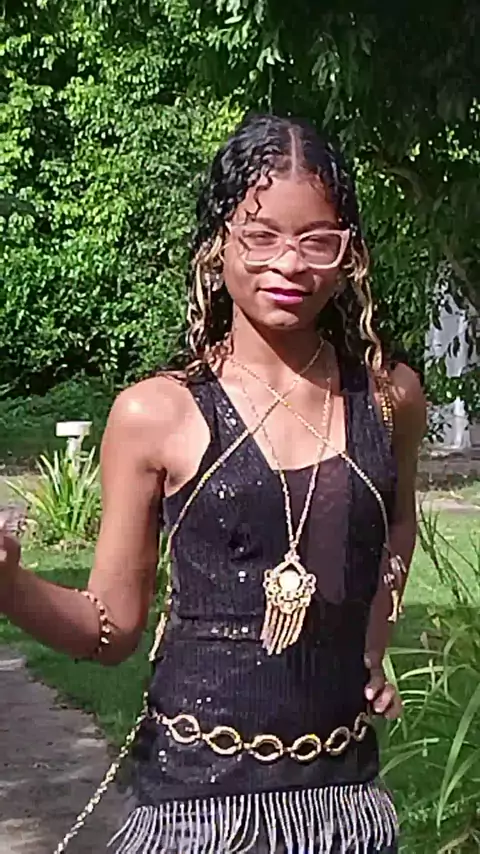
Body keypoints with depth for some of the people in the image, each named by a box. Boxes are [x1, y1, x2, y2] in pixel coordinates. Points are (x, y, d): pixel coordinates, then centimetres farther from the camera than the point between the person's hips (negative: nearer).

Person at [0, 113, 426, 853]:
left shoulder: (389, 396, -2)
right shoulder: (156, 414, -11)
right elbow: (112, 627, -6)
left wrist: (372, 642, 10)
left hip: (346, 788, 3)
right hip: (199, 790, -3)